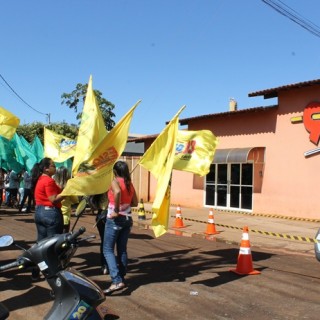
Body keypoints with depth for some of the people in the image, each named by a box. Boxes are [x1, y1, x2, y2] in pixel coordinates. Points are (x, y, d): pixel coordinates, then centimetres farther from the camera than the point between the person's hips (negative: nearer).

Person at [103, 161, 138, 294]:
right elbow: (135, 203, 12)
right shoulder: (130, 184, 8)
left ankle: (117, 281, -15)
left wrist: (116, 210, -25)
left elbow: (117, 192, -33)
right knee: (122, 250, 15)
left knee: (108, 250, -3)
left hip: (115, 219, -7)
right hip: (127, 219, 7)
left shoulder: (115, 181, -10)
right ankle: (121, 278, 21)